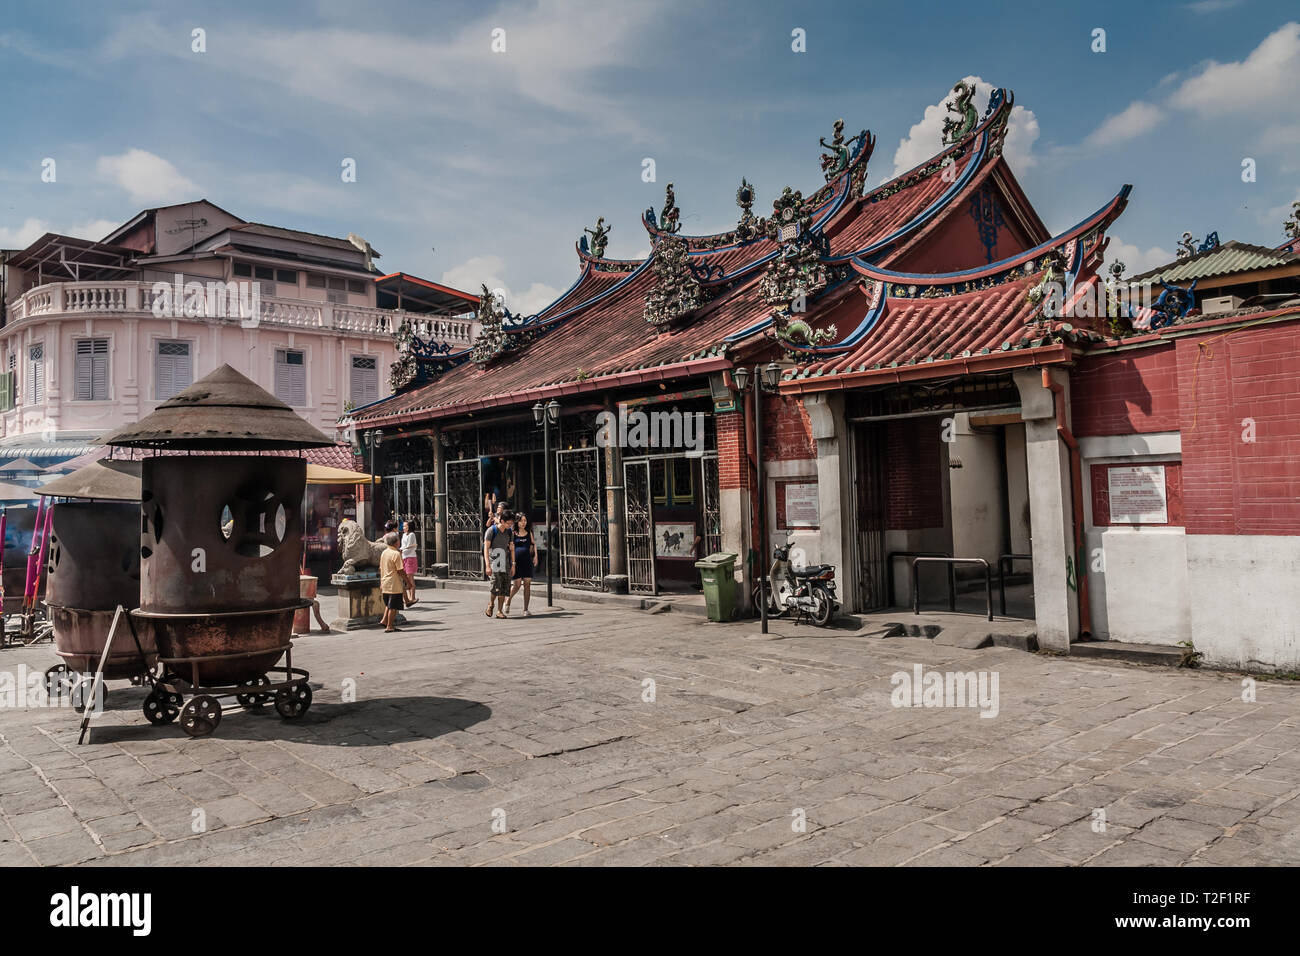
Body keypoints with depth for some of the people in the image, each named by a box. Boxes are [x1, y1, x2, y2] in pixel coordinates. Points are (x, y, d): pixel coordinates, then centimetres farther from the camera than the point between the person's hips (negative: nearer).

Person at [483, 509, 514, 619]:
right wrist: (487, 566, -17)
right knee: (496, 584, -17)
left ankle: (500, 611, 5)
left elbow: (511, 548, 15)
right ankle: (490, 604, 8)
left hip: (504, 562, 5)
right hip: (493, 561, -5)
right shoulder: (491, 530, -7)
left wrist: (513, 564, 11)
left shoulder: (509, 532, 9)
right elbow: (486, 548, -10)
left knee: (504, 587, -2)